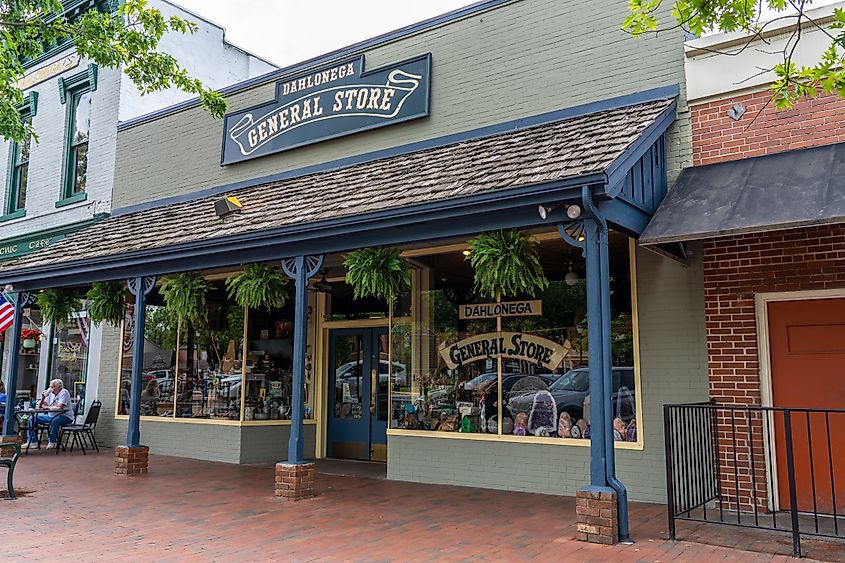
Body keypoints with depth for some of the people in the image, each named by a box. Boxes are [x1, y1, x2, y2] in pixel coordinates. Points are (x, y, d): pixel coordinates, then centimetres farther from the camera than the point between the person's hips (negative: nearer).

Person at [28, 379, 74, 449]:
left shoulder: (64, 392, -12)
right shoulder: (50, 393, 10)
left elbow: (60, 407, -25)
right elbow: (40, 406, 14)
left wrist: (47, 407, -12)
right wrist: (42, 398, -6)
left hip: (65, 416, -8)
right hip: (51, 416, 8)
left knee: (55, 420, -39)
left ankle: (52, 442, -21)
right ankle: (33, 441, 3)